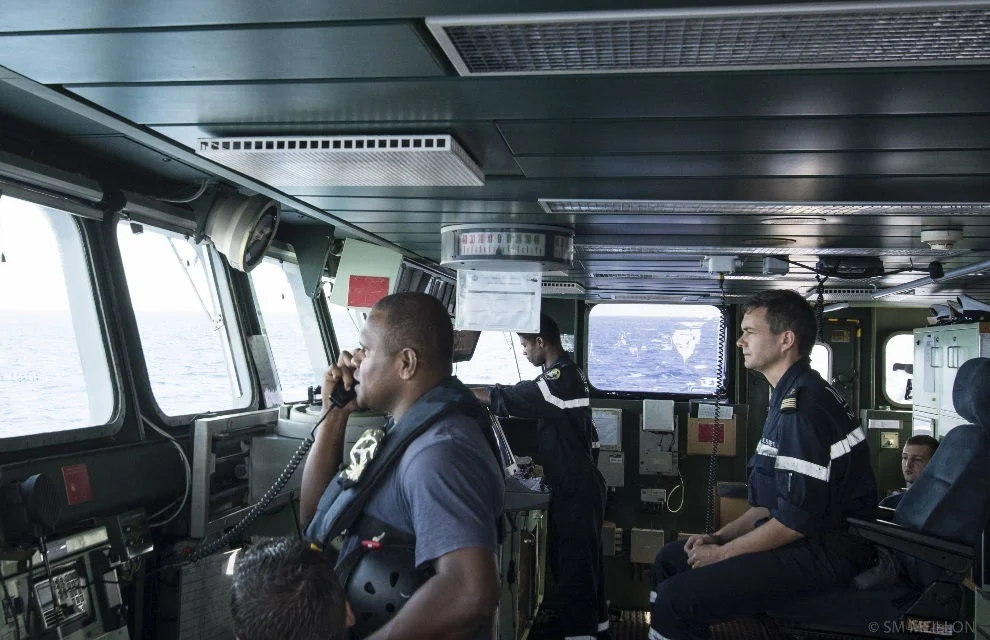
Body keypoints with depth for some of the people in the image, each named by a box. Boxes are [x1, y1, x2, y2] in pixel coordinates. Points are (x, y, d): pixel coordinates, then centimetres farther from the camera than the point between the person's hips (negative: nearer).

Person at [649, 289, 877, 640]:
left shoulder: (804, 406, -20)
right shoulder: (790, 397, 13)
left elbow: (797, 520, -23)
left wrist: (722, 553, -11)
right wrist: (719, 536, 8)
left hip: (825, 552, -11)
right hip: (805, 538, 11)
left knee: (676, 597, -21)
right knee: (671, 557, 14)